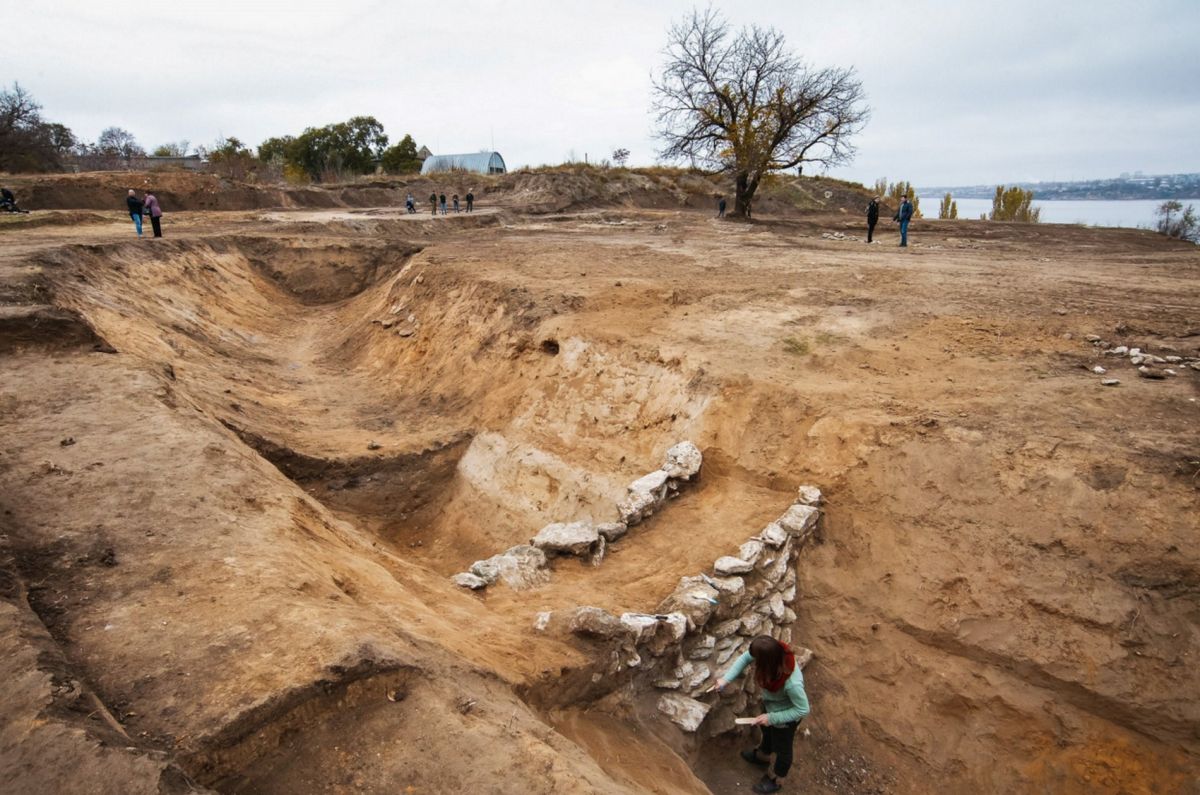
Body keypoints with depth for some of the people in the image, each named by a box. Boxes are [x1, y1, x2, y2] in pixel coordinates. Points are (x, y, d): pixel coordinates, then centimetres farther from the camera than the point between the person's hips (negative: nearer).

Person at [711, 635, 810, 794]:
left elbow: (803, 710, -29)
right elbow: (745, 657, -15)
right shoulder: (775, 651, -32)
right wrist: (725, 678, -20)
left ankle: (774, 780, 54)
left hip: (784, 718, -6)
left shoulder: (792, 683, -47)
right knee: (767, 732, 35)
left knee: (781, 748, 25)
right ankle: (762, 756, 66)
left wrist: (771, 718, -22)